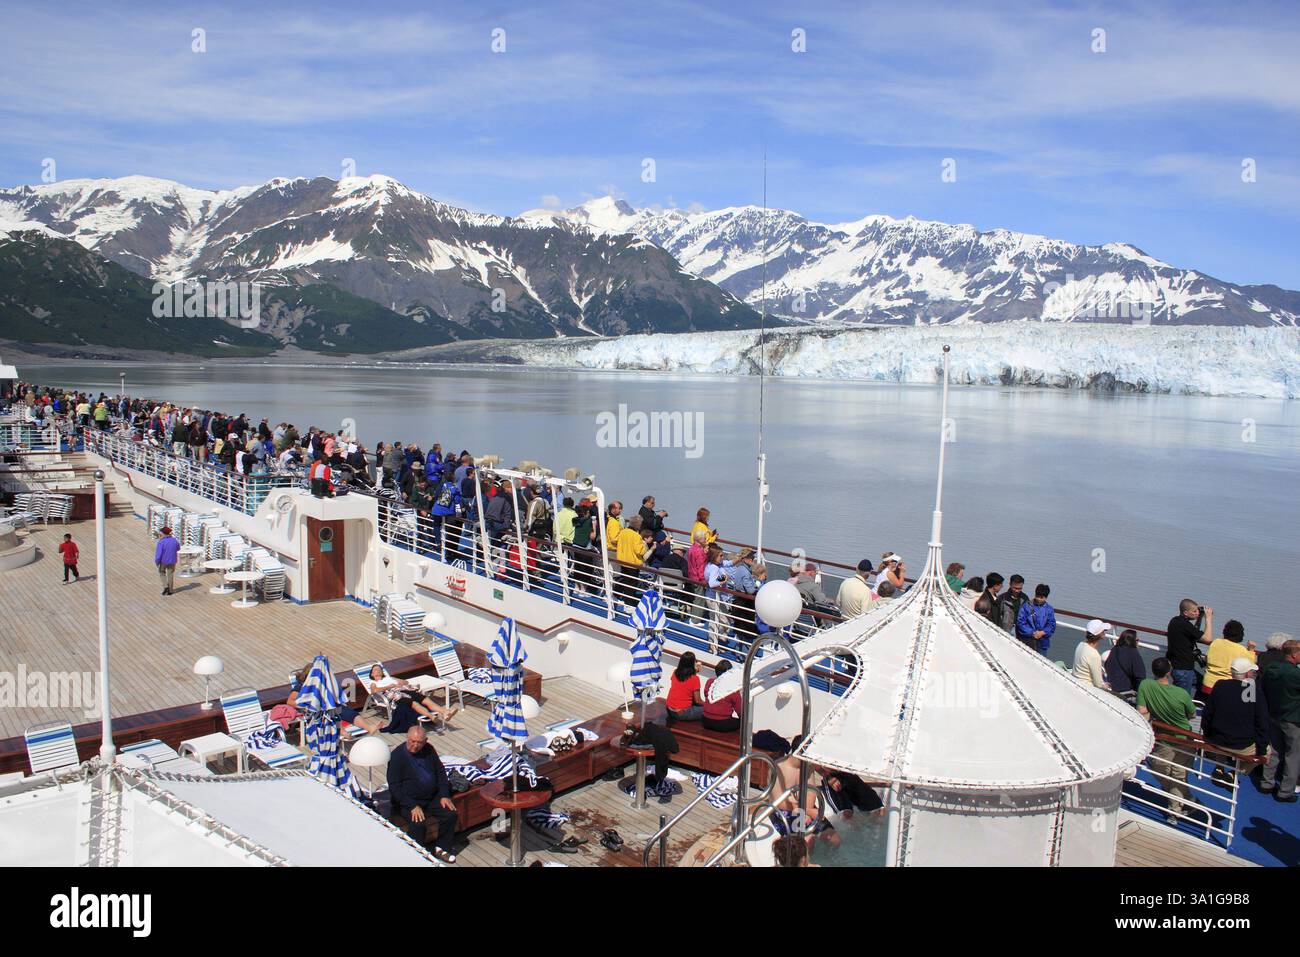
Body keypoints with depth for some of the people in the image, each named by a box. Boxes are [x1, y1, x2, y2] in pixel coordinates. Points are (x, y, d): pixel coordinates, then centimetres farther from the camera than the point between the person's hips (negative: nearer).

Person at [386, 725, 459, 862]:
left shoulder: (429, 750, 2)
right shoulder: (397, 755, -14)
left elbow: (440, 772, 12)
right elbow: (394, 786, -17)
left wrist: (444, 795, -1)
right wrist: (413, 806, -23)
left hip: (432, 797, 5)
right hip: (407, 800, -5)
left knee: (451, 814, -13)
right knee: (418, 824, -29)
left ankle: (441, 849, 6)